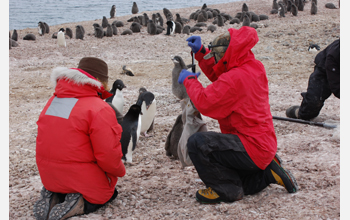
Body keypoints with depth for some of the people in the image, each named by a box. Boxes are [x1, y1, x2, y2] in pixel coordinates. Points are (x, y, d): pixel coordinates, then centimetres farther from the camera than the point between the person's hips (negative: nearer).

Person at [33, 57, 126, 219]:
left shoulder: (53, 101, 4)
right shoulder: (100, 110, -20)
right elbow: (108, 156, -19)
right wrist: (120, 171, 2)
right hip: (82, 178, -6)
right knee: (109, 192, 25)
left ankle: (54, 196, 5)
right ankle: (80, 204, -7)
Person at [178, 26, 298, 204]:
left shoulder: (235, 79, -25)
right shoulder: (254, 68, 5)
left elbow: (204, 103, -21)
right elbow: (218, 75, 19)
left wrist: (189, 80, -5)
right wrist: (200, 52, 12)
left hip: (252, 147, -10)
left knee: (197, 142, -23)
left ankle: (225, 189, -9)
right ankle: (268, 172, 16)